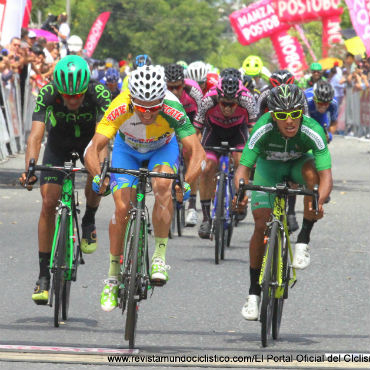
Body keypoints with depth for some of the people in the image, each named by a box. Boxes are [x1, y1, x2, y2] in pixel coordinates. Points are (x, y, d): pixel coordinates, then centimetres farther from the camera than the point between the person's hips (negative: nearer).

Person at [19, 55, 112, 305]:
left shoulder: (100, 94, -33)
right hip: (58, 145, 0)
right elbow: (36, 134, -39)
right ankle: (44, 275, -4)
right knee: (49, 203, -12)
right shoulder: (47, 95, -32)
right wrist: (30, 168, -54)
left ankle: (89, 221, -1)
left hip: (89, 142, 0)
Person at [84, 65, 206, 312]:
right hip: (127, 149, 1)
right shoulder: (120, 109, -38)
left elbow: (197, 152, -42)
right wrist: (97, 175, -61)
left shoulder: (173, 110, -39)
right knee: (122, 208, -13)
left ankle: (160, 257, -19)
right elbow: (94, 149, -41)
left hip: (163, 148, 0)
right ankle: (113, 277, 2)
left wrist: (186, 182, -59)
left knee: (163, 185, -31)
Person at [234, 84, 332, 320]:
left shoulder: (313, 131, -36)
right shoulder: (263, 130, -35)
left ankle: (303, 242, -21)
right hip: (269, 165, 0)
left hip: (298, 162, 0)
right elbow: (243, 169, -37)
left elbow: (326, 177, -41)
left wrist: (318, 202, -61)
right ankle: (254, 292, 2)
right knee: (262, 225, -13)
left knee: (312, 173, -35)